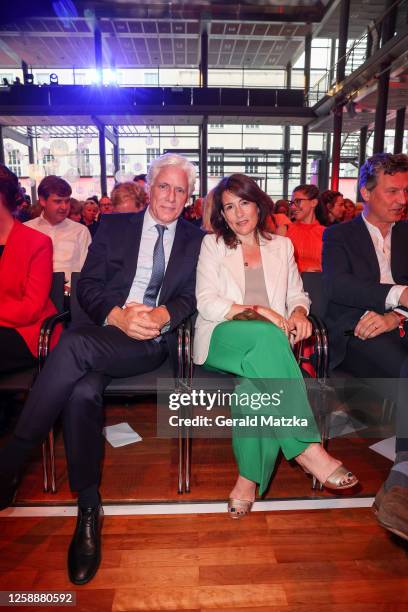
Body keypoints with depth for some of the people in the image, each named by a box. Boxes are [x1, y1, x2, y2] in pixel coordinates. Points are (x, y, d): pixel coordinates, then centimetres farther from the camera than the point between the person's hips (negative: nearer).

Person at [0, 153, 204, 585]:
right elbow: (87, 287, 8)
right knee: (82, 391, -31)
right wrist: (119, 316, -11)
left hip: (155, 342, -2)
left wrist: (162, 315, -14)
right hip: (107, 331, 2)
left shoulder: (196, 240, 16)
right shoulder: (114, 226, 16)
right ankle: (88, 506, -14)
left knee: (74, 344, -31)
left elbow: (192, 297, 7)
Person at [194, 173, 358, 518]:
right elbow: (207, 303, -1)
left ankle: (249, 477, -25)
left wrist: (298, 312, -5)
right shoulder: (212, 244, 11)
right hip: (222, 339, -2)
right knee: (266, 336, -38)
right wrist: (256, 311, -13)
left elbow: (297, 294, 20)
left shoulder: (281, 246, 21)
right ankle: (306, 447, -34)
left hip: (267, 341, 2)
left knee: (257, 380, -36)